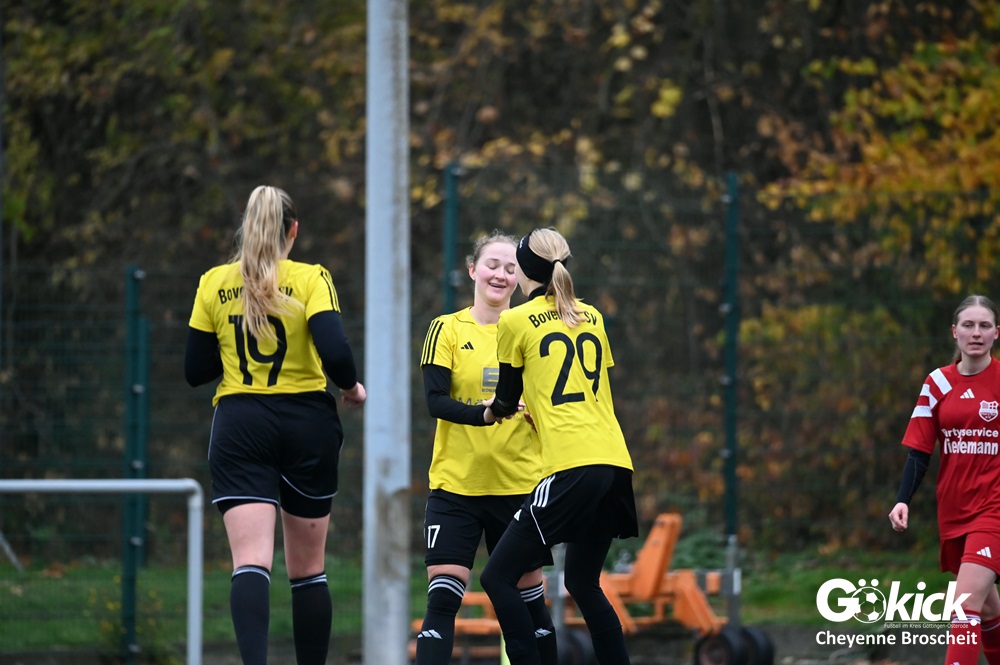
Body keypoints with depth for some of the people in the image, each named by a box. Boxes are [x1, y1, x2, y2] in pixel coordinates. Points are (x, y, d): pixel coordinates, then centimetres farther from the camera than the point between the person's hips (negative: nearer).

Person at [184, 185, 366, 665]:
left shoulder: (214, 284, 3)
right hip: (307, 425, 0)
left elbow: (196, 370, 6)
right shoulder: (311, 279, -4)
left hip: (240, 427, 0)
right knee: (308, 569, 12)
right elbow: (335, 352, -17)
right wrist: (352, 387, 3)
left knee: (251, 562, -12)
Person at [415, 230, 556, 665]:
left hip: (519, 482, 2)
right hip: (456, 484, -2)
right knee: (443, 595, -11)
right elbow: (435, 400, -9)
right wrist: (485, 412, -27)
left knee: (529, 597, 7)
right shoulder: (447, 330, 2)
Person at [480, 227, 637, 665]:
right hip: (616, 462, 7)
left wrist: (493, 410, 36)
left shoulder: (516, 321, 2)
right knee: (584, 585, 19)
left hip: (572, 468, -7)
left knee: (497, 578, -3)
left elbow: (506, 400, 12)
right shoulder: (592, 317, 18)